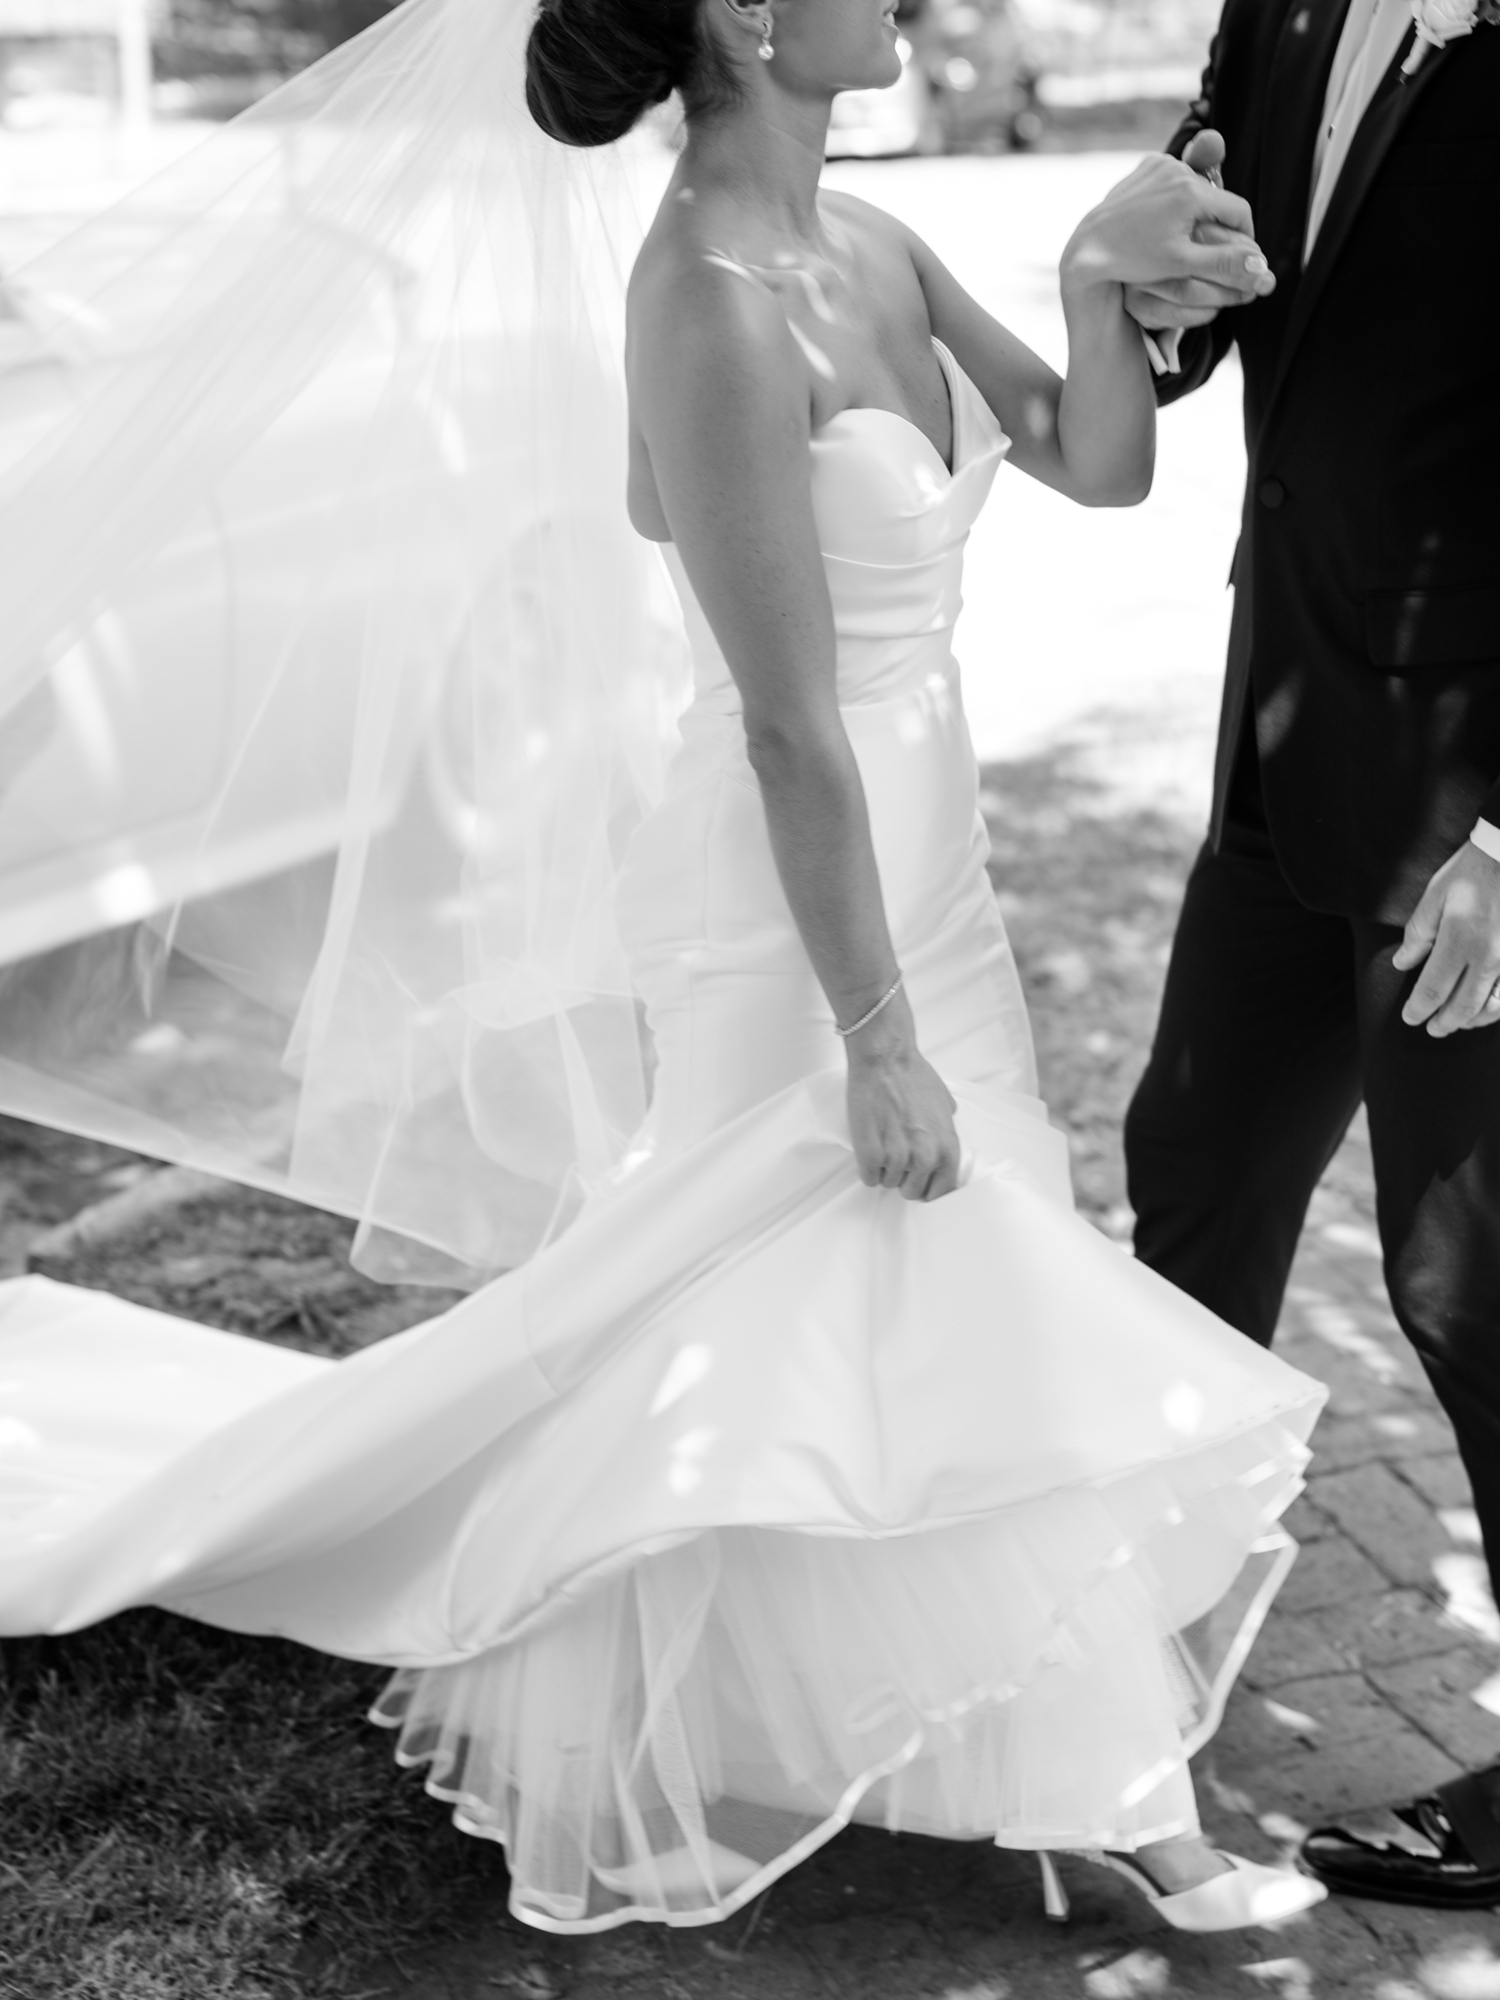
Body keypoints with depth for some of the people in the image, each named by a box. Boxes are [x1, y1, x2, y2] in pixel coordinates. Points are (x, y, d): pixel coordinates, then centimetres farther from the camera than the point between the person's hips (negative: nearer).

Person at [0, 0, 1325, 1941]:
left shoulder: (865, 247, 3)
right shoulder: (714, 311, -24)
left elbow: (1098, 465, 7)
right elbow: (790, 722, -23)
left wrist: (1096, 280, -13)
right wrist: (878, 1041, -19)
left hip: (914, 862, 9)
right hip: (795, 904, -9)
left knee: (959, 1322, 19)